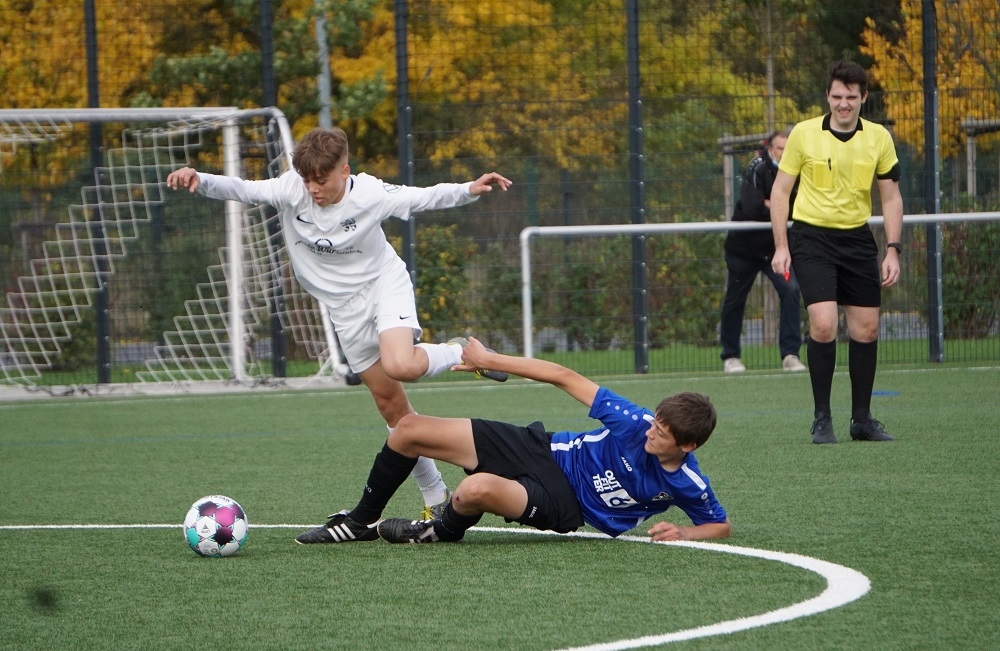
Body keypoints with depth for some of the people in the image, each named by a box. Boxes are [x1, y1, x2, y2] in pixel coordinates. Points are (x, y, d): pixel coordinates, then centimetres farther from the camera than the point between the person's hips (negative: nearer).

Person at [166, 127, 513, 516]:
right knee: (391, 405, 5)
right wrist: (199, 180, -36)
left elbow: (425, 198, -13)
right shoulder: (292, 189, -16)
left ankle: (462, 354, -1)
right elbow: (240, 190, -19)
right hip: (344, 308, 4)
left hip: (384, 284, -3)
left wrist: (470, 190, -27)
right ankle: (435, 498, 16)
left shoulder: (369, 195, -21)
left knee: (400, 366, -34)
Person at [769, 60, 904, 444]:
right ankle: (821, 419, -4)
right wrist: (781, 246, -5)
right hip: (812, 237, -3)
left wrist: (893, 250, -1)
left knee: (866, 328, 5)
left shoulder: (878, 138, 1)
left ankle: (862, 419, 18)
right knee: (823, 325, -16)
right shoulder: (804, 134, -5)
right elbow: (780, 190, 2)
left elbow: (891, 197, 7)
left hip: (857, 239, 3)